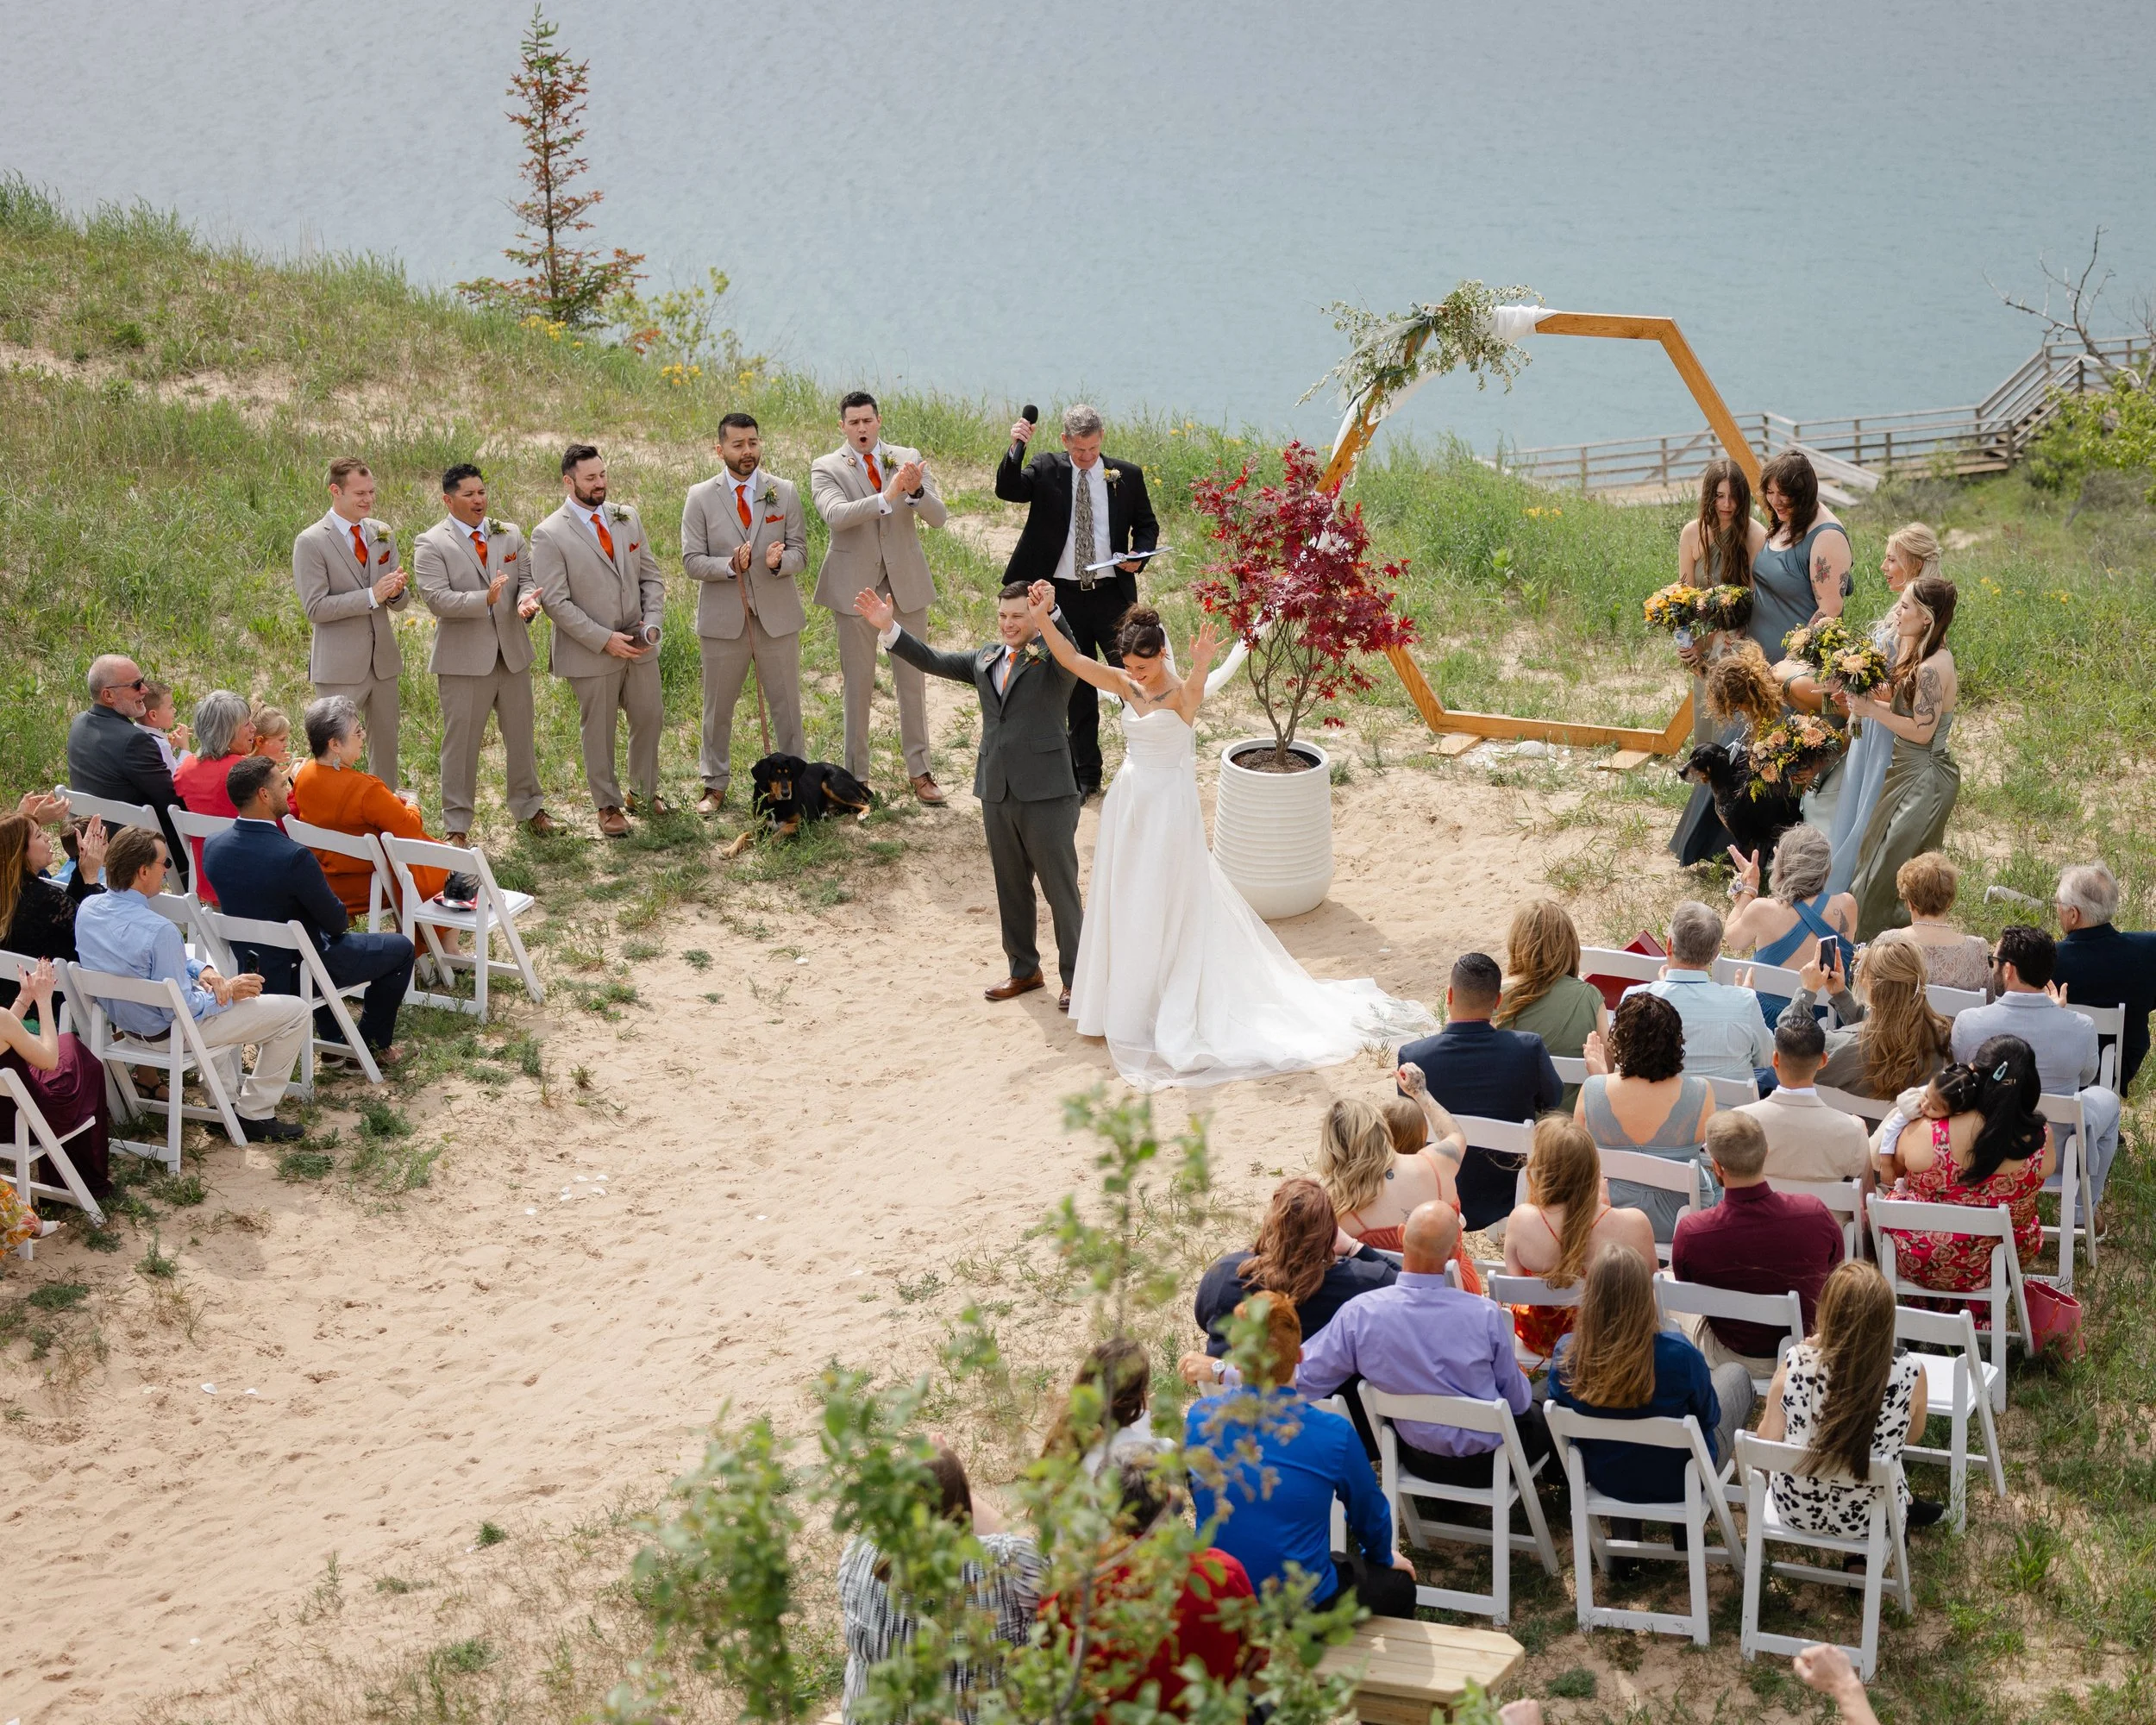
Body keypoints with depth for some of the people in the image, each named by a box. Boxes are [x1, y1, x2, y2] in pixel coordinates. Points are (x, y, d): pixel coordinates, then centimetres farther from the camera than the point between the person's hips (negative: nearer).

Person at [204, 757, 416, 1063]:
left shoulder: (213, 847, -9)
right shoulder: (294, 856, -31)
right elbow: (337, 922, -18)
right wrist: (340, 921, 6)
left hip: (248, 967, 7)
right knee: (401, 948, 14)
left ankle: (333, 1040, 41)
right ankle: (373, 1044, 27)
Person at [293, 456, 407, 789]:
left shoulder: (383, 534, 8)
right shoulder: (311, 542, -10)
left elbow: (401, 602, 13)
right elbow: (315, 608, -17)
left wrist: (396, 592, -13)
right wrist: (371, 596, -23)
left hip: (383, 661, 6)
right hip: (339, 667, -6)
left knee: (386, 745, 13)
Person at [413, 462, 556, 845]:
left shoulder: (510, 534, 8)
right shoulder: (431, 545, -8)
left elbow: (528, 579, 7)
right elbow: (435, 597, -18)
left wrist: (526, 600, -17)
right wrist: (485, 599, -31)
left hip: (512, 653, 5)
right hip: (463, 657, -5)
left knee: (521, 735, 16)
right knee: (461, 741, 1)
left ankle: (528, 806, 32)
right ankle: (457, 824, 10)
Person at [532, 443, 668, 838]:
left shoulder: (627, 518, 4)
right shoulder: (549, 535, -13)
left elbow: (651, 576, 8)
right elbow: (555, 602, -16)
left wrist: (652, 623, -8)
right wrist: (605, 640, -19)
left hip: (639, 646, 5)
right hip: (590, 655, -5)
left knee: (650, 718, 15)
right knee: (598, 731, 7)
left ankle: (646, 790, 36)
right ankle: (608, 805, 23)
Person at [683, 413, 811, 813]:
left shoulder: (785, 492, 1)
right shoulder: (700, 497, -3)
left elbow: (799, 554, 0)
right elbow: (691, 561, -6)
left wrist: (778, 561, -24)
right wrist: (729, 566, -25)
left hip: (777, 615, 1)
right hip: (723, 617, -1)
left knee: (786, 704, 9)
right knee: (718, 706, 10)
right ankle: (715, 783, 23)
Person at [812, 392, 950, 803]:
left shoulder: (909, 460, 2)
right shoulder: (826, 468, -4)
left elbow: (938, 518, -7)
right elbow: (835, 515, -24)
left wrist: (917, 491, -29)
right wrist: (886, 497, -37)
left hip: (907, 584, 2)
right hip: (855, 586, -2)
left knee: (912, 681, 8)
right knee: (857, 685, 6)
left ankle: (919, 772, 17)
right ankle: (856, 776, 15)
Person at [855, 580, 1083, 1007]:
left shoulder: (1053, 657, -7)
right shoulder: (986, 659, 12)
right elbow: (934, 661, 13)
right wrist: (888, 629, 4)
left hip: (1046, 794, -6)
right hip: (997, 794, 6)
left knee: (1061, 888, 3)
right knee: (1011, 887, 17)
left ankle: (1075, 976, 15)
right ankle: (1023, 969, 31)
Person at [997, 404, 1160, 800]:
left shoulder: (1127, 475, 2)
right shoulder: (1045, 470, 0)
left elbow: (1146, 525, 12)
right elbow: (1006, 490, -16)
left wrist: (1139, 555, -9)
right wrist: (1015, 447, -30)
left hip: (1112, 593, 0)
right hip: (1065, 595, 0)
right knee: (1077, 687, 10)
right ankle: (1086, 774, 20)